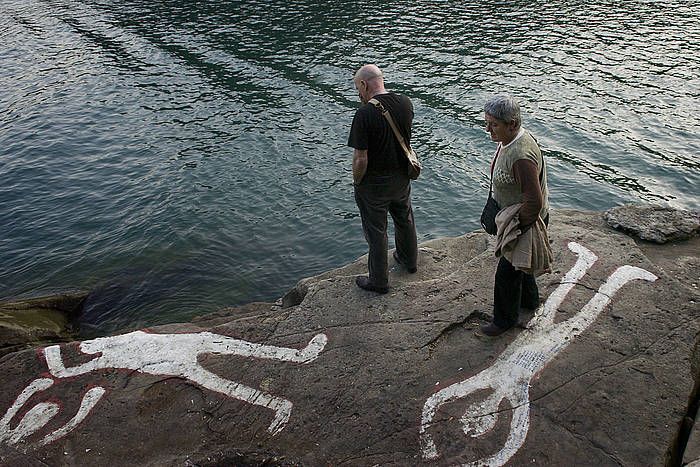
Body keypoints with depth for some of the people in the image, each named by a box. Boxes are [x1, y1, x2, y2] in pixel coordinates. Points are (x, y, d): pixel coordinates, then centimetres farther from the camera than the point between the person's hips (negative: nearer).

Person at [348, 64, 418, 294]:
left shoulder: (365, 113, -26)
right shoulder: (405, 102, -6)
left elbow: (361, 159, -25)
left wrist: (356, 182, -7)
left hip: (374, 183, -6)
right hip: (402, 176, 6)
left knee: (376, 231, 10)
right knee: (405, 219, 27)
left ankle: (379, 281, 24)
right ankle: (409, 259, 49)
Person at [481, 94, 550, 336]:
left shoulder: (522, 157, -37)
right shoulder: (509, 139, -4)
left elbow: (535, 202, -34)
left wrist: (518, 226, -20)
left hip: (528, 221, -10)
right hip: (513, 215, 10)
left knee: (507, 271, 7)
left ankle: (505, 319, 29)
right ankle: (529, 300, 53)